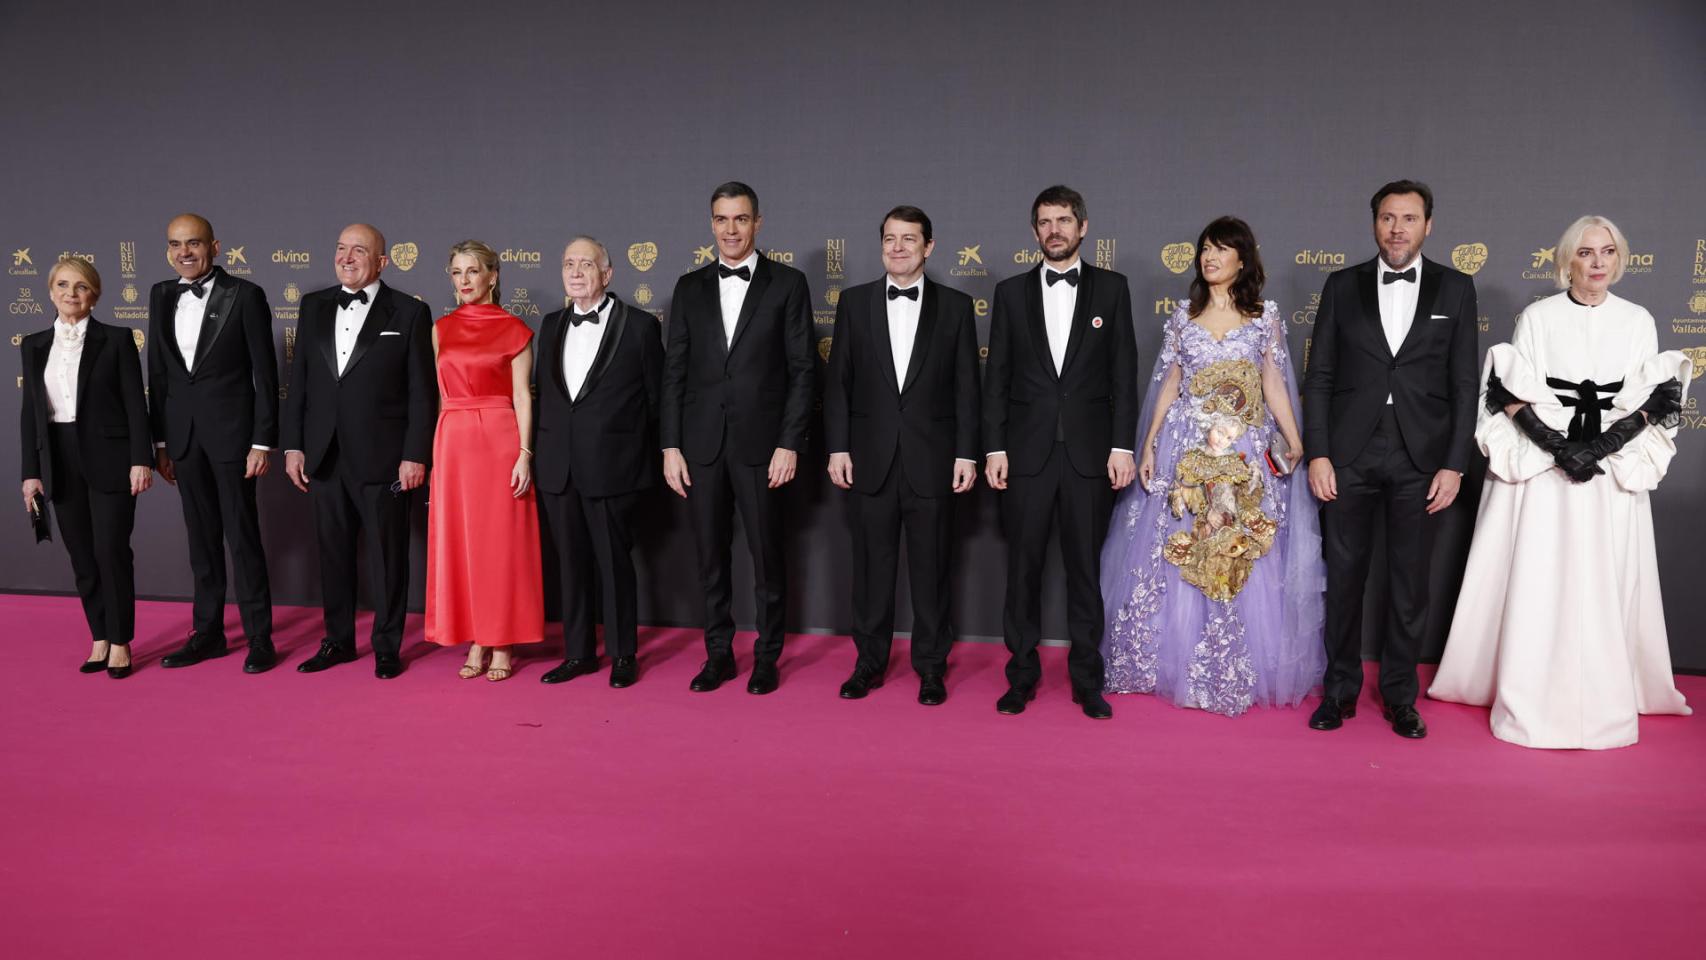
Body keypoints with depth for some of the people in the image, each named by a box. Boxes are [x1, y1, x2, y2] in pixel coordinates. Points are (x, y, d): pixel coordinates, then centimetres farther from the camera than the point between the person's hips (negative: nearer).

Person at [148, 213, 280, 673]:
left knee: (242, 535, -1)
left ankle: (259, 638, 8)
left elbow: (265, 373, -7)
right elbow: (158, 372, 12)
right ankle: (208, 632, 22)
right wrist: (160, 441, 9)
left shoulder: (245, 295, -6)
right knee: (202, 537, 12)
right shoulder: (161, 296, 9)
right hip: (183, 433, 5)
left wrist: (263, 441, -11)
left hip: (231, 429, -5)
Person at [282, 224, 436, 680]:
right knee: (332, 552, 12)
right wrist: (292, 445, 6)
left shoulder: (409, 313, -3)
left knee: (387, 554, 4)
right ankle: (338, 640, 26)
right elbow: (298, 381, 12)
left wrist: (416, 455, -11)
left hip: (383, 458, -4)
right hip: (324, 455, 5)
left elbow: (423, 392, -5)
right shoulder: (314, 306, 11)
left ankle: (387, 646, 16)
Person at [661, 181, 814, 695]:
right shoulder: (690, 287, 10)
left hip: (761, 442, -3)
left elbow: (801, 369, -2)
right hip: (702, 444, 3)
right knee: (711, 556, 9)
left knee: (767, 555, 4)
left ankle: (767, 657, 18)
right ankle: (718, 653, 21)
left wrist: (789, 444, -9)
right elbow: (674, 370, 9)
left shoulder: (787, 283, 2)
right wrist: (670, 446, 2)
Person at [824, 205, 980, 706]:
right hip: (871, 457, 1)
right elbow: (838, 381, 5)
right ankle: (870, 660, 21)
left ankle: (931, 665, 18)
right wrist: (838, 448, -1)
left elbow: (966, 387, 2)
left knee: (931, 566, 6)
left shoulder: (955, 305, 3)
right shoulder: (854, 301, 6)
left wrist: (966, 453, -3)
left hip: (932, 458, -1)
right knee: (871, 564, 8)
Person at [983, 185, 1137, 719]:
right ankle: (1022, 675, 18)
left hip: (1089, 451, -1)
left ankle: (1087, 680, 17)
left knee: (1086, 569, 6)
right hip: (1026, 451, 1)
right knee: (1022, 568, 6)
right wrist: (994, 448, -2)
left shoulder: (1111, 288, 6)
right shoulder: (1011, 292, 8)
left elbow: (1124, 372, 3)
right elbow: (996, 375, 5)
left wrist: (1122, 445, -4)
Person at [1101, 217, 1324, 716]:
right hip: (1185, 447, 1)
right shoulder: (1184, 314, 8)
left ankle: (1240, 672, 14)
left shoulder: (1265, 314, 4)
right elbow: (1170, 382, 8)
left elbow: (1273, 382, 2)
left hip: (1245, 452, -1)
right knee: (1173, 557, 2)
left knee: (1246, 562, 0)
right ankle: (1179, 666, 17)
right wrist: (1149, 443, 2)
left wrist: (1294, 440, -9)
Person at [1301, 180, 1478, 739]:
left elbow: (1464, 384, 3)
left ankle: (1400, 696, 21)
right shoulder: (1342, 286, 5)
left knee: (1410, 582, 7)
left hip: (1421, 457, 0)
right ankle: (1340, 690, 20)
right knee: (1343, 576, 6)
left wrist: (1454, 464, -4)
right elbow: (1318, 376, 4)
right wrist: (1316, 453, -5)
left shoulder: (1455, 289, 5)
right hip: (1349, 455, 0)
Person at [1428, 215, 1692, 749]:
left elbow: (1649, 401, 3)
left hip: (1614, 472, 2)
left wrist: (1602, 446, -13)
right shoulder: (1537, 316, 3)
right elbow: (1512, 395, -2)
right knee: (1535, 583, -2)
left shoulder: (1638, 320, 7)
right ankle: (1532, 699, 7)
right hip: (1541, 466, -1)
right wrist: (1558, 444, -14)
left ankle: (1606, 698, 14)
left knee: (1607, 586, 2)